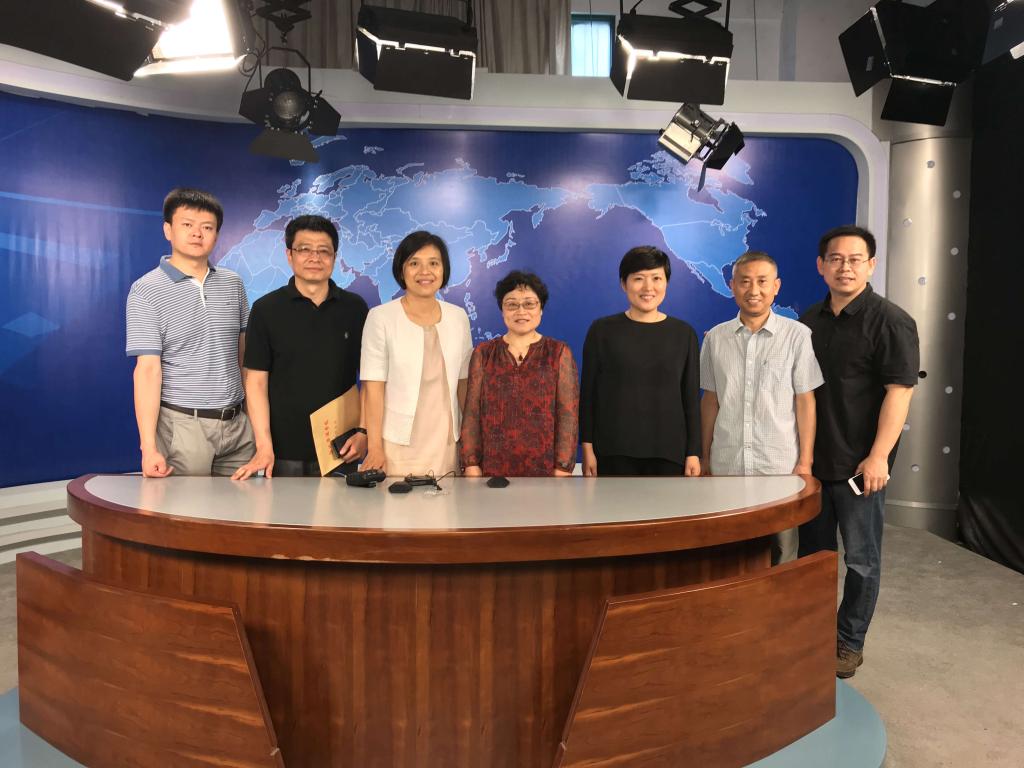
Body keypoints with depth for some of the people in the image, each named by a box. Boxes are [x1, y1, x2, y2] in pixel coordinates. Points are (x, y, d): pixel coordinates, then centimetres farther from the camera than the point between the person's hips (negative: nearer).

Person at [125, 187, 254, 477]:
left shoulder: (232, 283, 8)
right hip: (182, 426, -4)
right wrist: (148, 447, -17)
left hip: (237, 424, 4)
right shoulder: (146, 291, -6)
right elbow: (148, 369, -11)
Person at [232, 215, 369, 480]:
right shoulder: (266, 309, 0)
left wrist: (365, 432, -3)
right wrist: (264, 445, -10)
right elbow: (256, 381, -3)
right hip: (283, 450, -1)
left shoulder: (355, 308, 3)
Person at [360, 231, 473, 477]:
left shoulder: (459, 317, 6)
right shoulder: (380, 318, -5)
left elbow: (464, 383, 10)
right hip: (398, 446, -3)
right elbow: (373, 387, -7)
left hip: (447, 444, 3)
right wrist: (375, 448, -11)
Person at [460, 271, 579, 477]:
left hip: (544, 468, -1)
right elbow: (472, 412, 4)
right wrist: (471, 465, -3)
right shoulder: (483, 353, 8)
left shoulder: (559, 353, 3)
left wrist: (563, 469, -9)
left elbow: (568, 414, -2)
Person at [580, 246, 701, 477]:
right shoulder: (602, 330, 1)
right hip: (614, 451, -1)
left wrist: (694, 452, 2)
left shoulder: (684, 334, 5)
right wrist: (587, 448, -3)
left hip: (668, 452, 1)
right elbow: (588, 393, 2)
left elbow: (691, 398, 6)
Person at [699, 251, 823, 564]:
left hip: (780, 466, -2)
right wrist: (705, 457, 11)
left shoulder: (798, 336, -4)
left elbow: (805, 401, -2)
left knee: (781, 554, 6)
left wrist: (805, 461, -4)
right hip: (725, 466, 3)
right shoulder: (715, 338, 5)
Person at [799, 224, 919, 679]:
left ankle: (849, 642, 22)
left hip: (859, 465, -6)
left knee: (861, 559, 6)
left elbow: (900, 391, -15)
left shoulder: (890, 321, -9)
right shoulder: (810, 321, 9)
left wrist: (878, 456, -21)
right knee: (812, 552, 15)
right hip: (811, 459, 6)